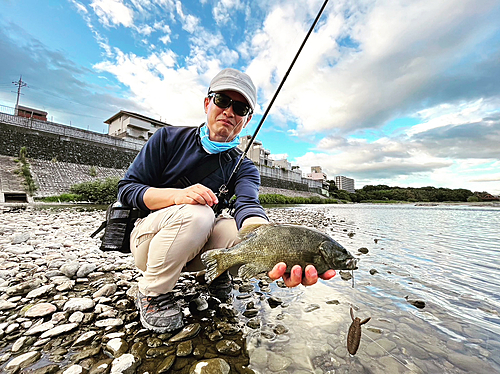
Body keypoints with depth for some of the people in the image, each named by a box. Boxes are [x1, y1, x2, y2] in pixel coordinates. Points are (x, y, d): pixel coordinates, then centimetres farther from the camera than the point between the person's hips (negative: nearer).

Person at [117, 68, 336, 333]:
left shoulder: (243, 169, -4)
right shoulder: (169, 138, -6)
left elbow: (248, 207, -25)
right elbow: (126, 189, -7)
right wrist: (177, 195, -28)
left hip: (194, 249, 2)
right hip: (148, 237, -1)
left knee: (243, 230, -27)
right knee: (196, 214, -33)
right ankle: (152, 293, -8)